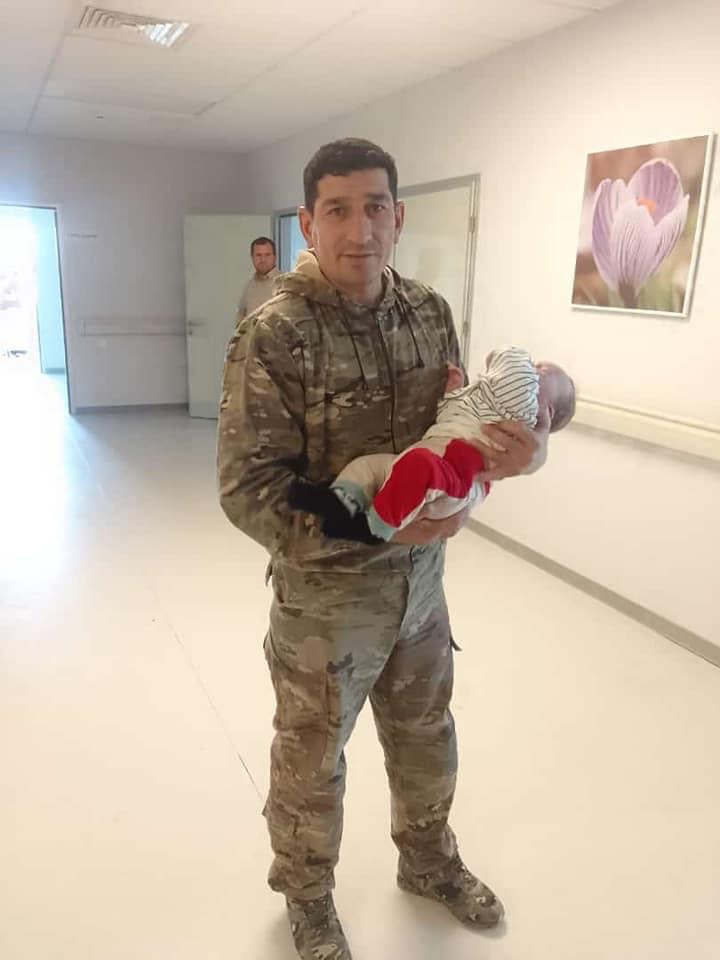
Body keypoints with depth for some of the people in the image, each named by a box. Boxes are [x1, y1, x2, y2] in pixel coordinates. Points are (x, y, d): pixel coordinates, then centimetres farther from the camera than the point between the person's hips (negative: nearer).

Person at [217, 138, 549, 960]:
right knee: (312, 760, 18)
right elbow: (247, 490, -21)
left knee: (425, 736, 26)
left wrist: (514, 452, -19)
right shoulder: (273, 336, -21)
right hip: (324, 593, -5)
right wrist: (377, 526, -27)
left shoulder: (428, 312, -3)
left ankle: (428, 861, 56)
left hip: (422, 580, 6)